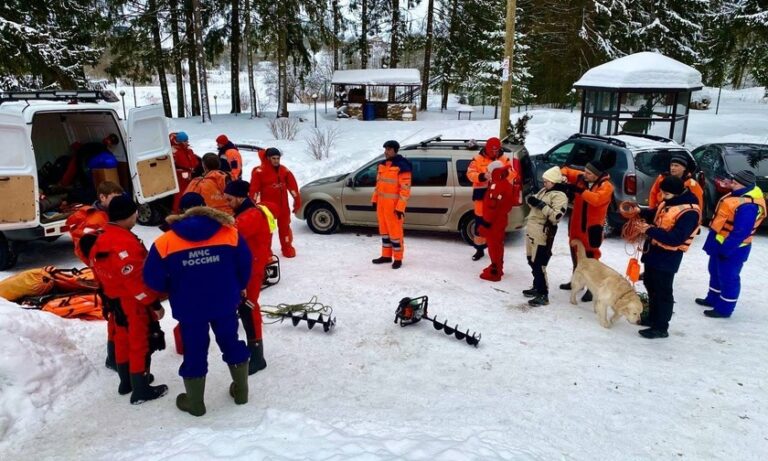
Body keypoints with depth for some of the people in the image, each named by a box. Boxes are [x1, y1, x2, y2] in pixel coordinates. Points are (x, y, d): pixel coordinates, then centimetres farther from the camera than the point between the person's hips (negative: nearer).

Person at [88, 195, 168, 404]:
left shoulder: (102, 239, 4)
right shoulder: (125, 242, -27)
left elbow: (99, 271, 14)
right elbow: (136, 278, -27)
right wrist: (154, 303, -20)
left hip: (116, 300, 10)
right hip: (134, 302, -10)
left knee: (124, 340, 21)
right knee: (140, 343, 2)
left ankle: (127, 381, 36)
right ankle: (141, 391, 12)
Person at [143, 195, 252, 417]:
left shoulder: (165, 242, -8)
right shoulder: (229, 232, -7)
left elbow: (153, 279, -6)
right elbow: (245, 264, -2)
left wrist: (172, 291, 15)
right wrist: (238, 288, 16)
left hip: (189, 308, -1)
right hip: (225, 303, 1)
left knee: (194, 352, 13)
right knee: (231, 343, 19)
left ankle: (194, 402, 29)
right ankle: (241, 390, 32)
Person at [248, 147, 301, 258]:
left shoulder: (284, 170, 2)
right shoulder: (260, 171, -11)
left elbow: (292, 186, 6)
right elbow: (254, 189, -15)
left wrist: (297, 201, 5)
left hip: (283, 205, 4)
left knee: (285, 226, 15)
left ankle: (287, 248, 29)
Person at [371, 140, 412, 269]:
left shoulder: (402, 166, -14)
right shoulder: (382, 164, 11)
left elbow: (405, 189, -17)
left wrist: (400, 207, -21)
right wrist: (374, 199, 17)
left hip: (394, 205, -8)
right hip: (382, 203, 8)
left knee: (395, 231, -3)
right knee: (384, 230, 14)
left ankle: (398, 259, 8)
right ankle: (386, 256, 25)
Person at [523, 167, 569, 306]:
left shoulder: (560, 196, -13)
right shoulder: (544, 190, 15)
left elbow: (556, 216, -24)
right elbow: (535, 203, 25)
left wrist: (542, 205, -26)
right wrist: (530, 199, 2)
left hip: (542, 234, -10)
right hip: (531, 230, 10)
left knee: (539, 264, -10)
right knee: (532, 261, 17)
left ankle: (543, 295, -3)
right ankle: (537, 287, 31)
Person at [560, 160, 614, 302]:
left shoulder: (606, 186, -16)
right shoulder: (581, 178, 2)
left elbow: (596, 199, -33)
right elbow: (568, 171, 13)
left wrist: (579, 190, -35)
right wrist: (563, 174, -10)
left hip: (592, 227, -7)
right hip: (576, 224, 7)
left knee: (590, 256, -5)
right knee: (575, 253, 19)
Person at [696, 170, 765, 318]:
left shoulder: (748, 205, -29)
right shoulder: (740, 194, 5)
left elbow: (741, 232, -29)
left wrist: (725, 249, -24)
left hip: (732, 248, -10)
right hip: (721, 243, 10)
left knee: (728, 277, 2)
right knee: (715, 272, 22)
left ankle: (724, 309, 14)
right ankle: (713, 299, 38)